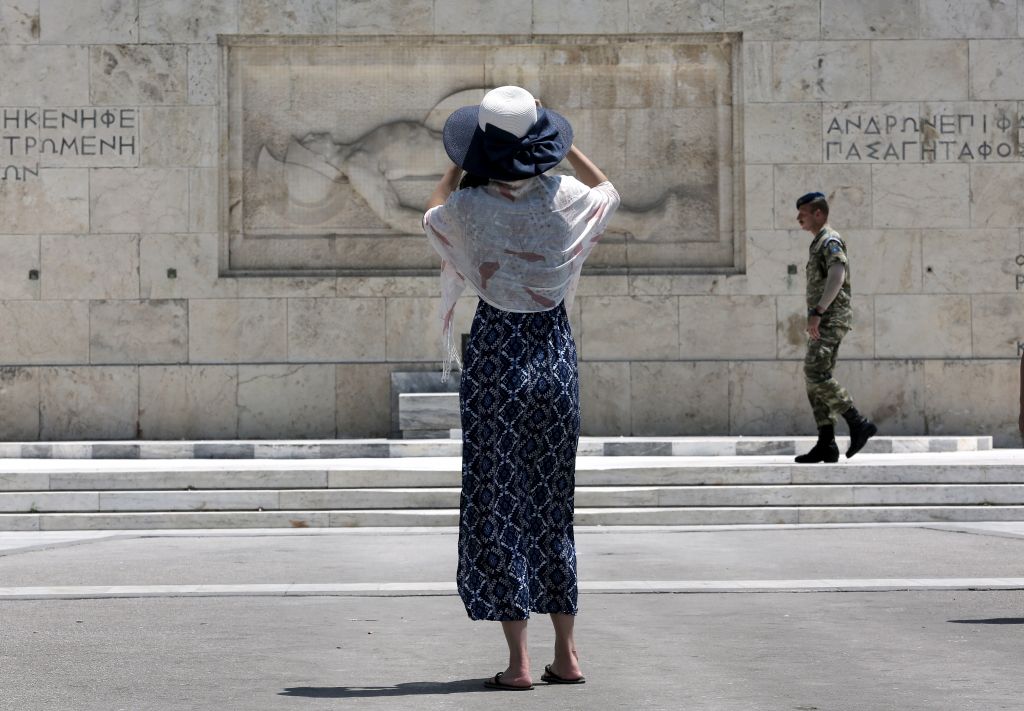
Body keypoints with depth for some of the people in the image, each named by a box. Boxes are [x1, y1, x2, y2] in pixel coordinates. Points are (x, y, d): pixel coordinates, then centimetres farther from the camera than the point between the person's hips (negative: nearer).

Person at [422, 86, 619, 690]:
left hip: (496, 353, -3)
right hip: (555, 351, 3)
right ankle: (567, 655, 16)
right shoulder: (565, 198, -5)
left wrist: (461, 165, 20)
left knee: (499, 504, 2)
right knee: (553, 504, 13)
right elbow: (609, 192, 20)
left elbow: (432, 213, 14)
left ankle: (518, 661, -3)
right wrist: (564, 145, 22)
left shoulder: (468, 207, -11)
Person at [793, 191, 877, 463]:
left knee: (817, 373, -20)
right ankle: (826, 445, 2)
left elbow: (837, 278, -23)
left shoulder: (831, 241, -9)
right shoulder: (818, 244, 23)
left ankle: (858, 423, -15)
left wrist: (817, 312, -28)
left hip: (831, 319, -10)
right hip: (823, 323, 10)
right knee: (815, 379, 4)